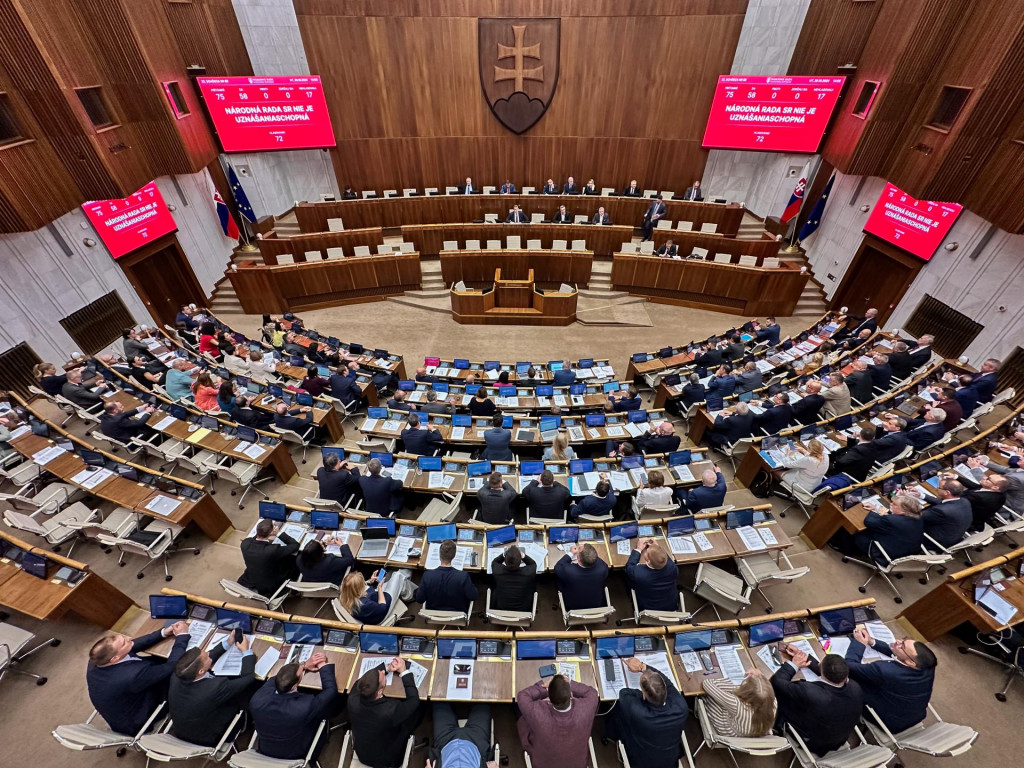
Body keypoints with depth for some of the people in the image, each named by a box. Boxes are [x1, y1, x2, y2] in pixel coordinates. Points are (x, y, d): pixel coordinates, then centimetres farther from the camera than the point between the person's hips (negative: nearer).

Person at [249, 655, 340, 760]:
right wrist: (323, 665, -14)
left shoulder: (257, 699, -30)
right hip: (297, 756, -3)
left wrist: (304, 665, -10)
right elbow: (331, 690, -24)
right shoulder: (306, 706, -40)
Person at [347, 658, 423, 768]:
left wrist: (387, 668, -16)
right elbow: (414, 700, -20)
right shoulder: (392, 709, -41)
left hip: (361, 755, 4)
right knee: (419, 708, 9)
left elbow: (363, 680, -8)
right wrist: (404, 671, -16)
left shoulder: (353, 699, -31)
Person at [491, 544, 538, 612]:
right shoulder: (528, 573, -32)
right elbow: (533, 563, -6)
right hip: (523, 612, 0)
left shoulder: (497, 571, -30)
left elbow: (494, 562, -3)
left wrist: (504, 554, -11)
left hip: (499, 610, 1)